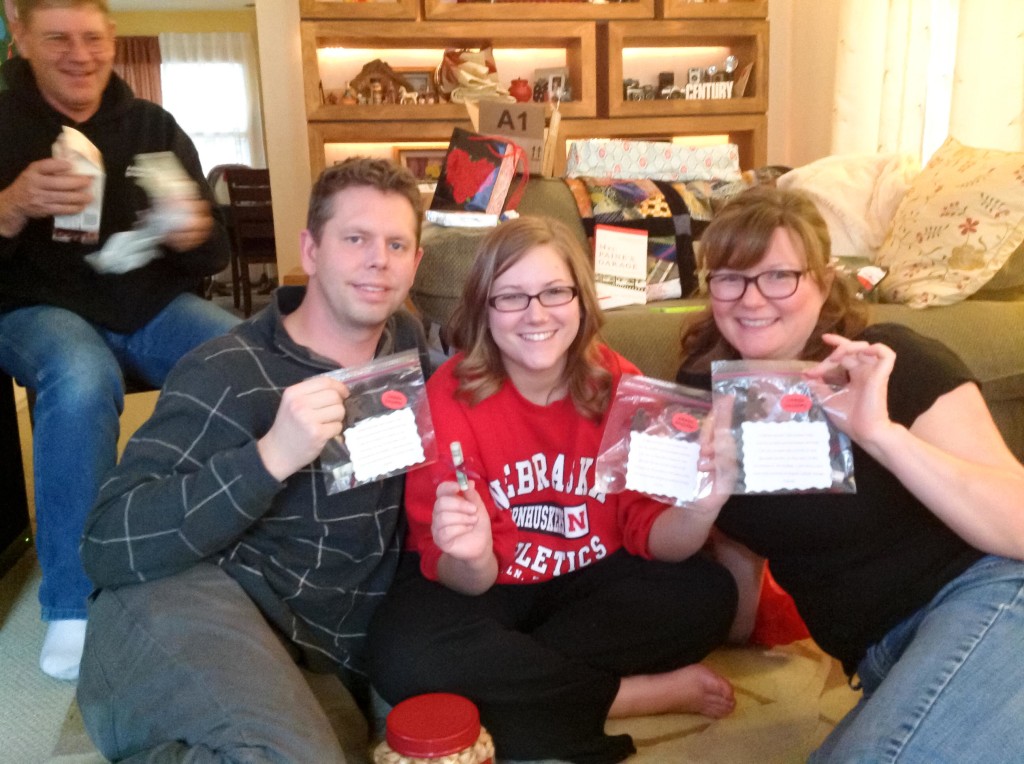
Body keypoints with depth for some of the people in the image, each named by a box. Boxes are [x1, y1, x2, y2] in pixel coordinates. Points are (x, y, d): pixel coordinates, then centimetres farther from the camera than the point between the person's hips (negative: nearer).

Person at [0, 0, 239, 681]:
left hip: (152, 304, 2)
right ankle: (73, 606, -23)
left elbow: (214, 257, 3)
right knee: (82, 381, -38)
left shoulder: (153, 126, 6)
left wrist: (195, 235, -22)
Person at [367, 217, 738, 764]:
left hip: (587, 579, 2)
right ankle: (645, 693, -18)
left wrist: (697, 510, -32)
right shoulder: (449, 395, -17)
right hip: (481, 585, -2)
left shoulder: (619, 384, -9)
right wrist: (470, 558, -42)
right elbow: (468, 584, -18)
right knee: (403, 656, -32)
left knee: (707, 595, -20)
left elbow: (647, 531, -10)